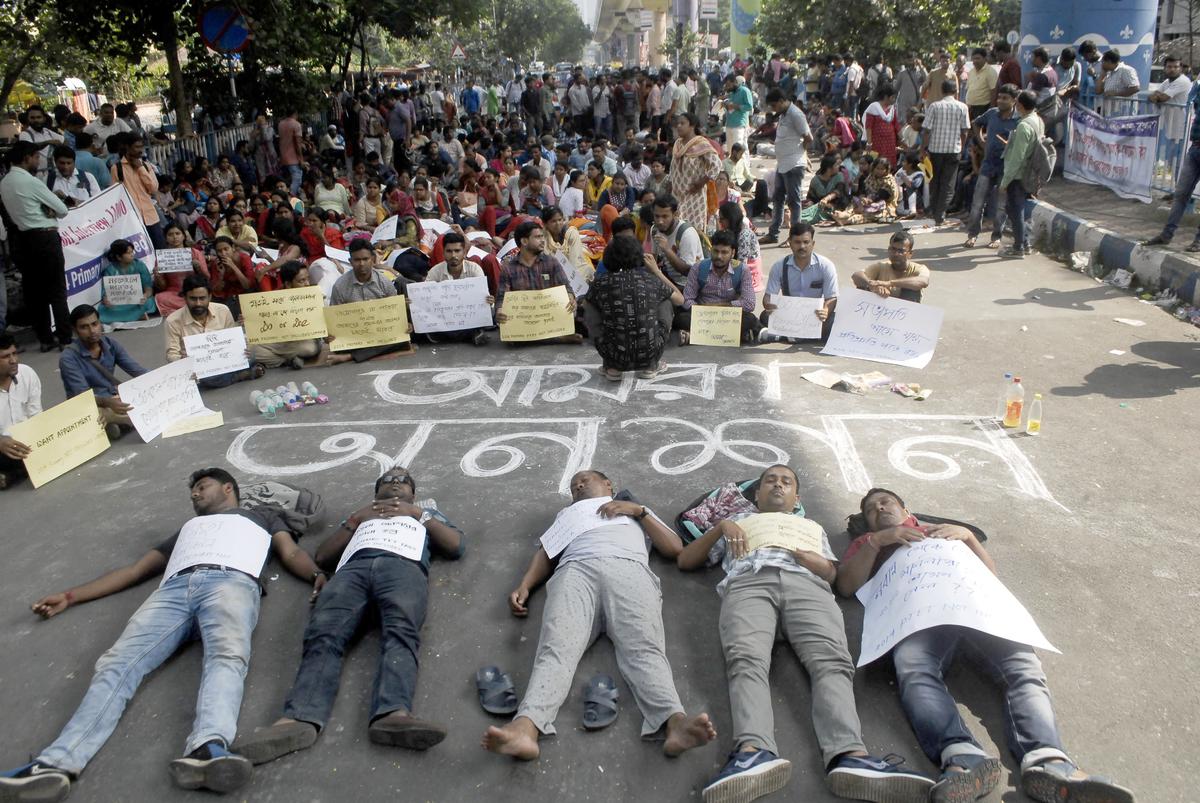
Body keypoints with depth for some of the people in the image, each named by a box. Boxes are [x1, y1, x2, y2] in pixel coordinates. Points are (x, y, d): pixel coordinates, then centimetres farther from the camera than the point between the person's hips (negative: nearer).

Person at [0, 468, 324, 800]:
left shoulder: (261, 514, 35)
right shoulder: (188, 527, 45)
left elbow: (291, 553, 19)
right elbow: (136, 569, 41)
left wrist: (318, 576, -5)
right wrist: (70, 596, 34)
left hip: (231, 582, -4)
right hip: (173, 589, 5)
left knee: (227, 654, -37)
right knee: (118, 661, -23)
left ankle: (207, 749, -60)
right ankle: (57, 763, -39)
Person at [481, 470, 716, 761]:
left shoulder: (636, 511, 41)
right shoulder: (568, 514, 45)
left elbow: (675, 548, 25)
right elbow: (546, 552, 28)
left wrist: (638, 510, 16)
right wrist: (524, 586, 8)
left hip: (629, 568, -1)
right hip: (576, 569, 1)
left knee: (644, 647, -32)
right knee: (557, 646, -31)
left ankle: (675, 723, -57)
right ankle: (525, 728, -55)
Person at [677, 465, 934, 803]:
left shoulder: (811, 526, 41)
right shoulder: (737, 521, 40)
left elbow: (830, 571, 21)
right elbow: (685, 560, 30)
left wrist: (791, 548, 1)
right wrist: (721, 527, 13)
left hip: (806, 585, 1)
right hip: (748, 583, -1)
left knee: (831, 660, -32)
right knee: (746, 658, -36)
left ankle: (849, 755, -56)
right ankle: (754, 751, -60)